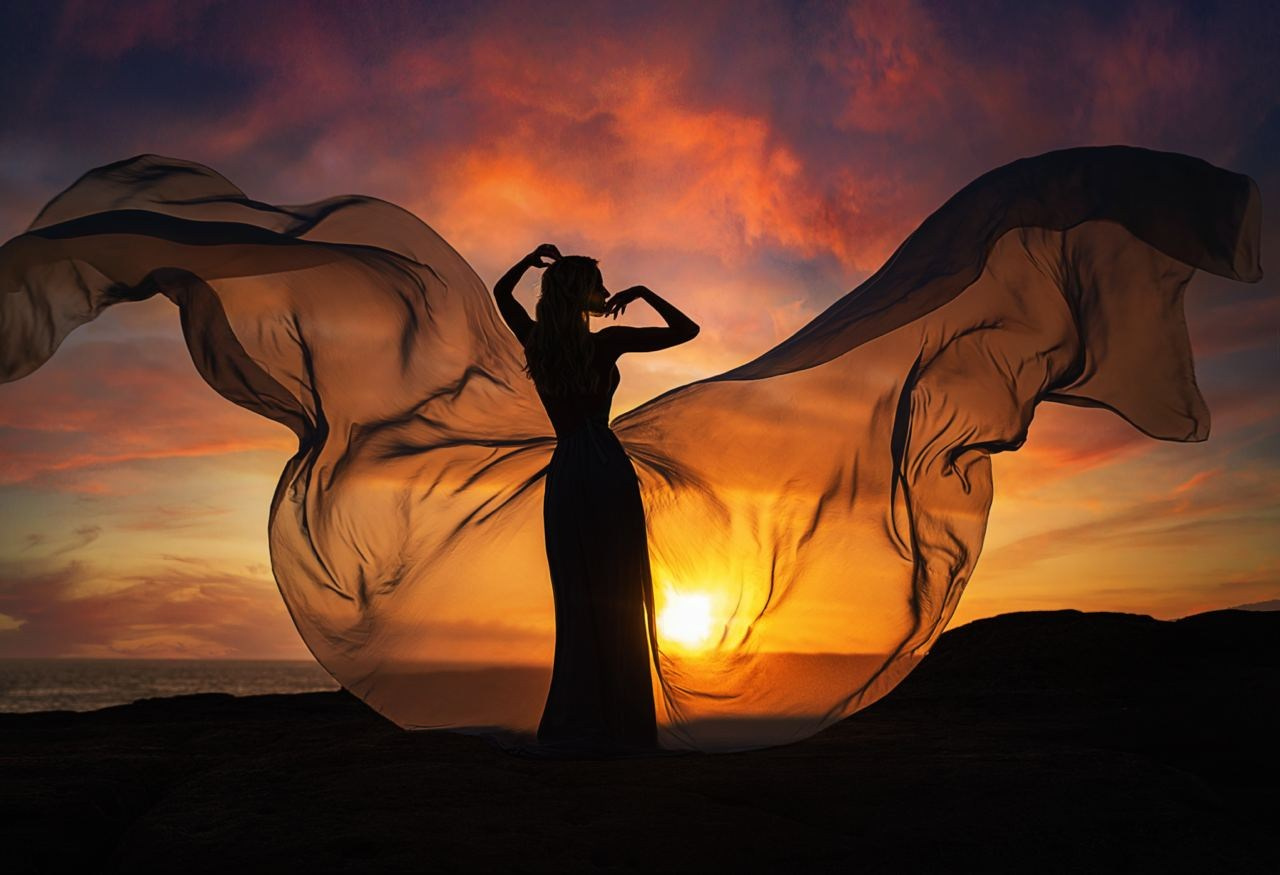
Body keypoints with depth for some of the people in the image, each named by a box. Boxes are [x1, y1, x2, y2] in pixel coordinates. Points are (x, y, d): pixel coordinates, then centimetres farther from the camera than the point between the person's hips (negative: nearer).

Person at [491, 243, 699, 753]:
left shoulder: (535, 342, 6)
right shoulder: (607, 342, -6)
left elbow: (501, 292, 25)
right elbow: (687, 330, 1)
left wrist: (533, 258, 19)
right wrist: (643, 293, 7)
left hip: (563, 476, 4)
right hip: (606, 470, -4)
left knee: (577, 598, 10)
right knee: (617, 597, 2)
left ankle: (576, 720, 12)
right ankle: (617, 720, 5)